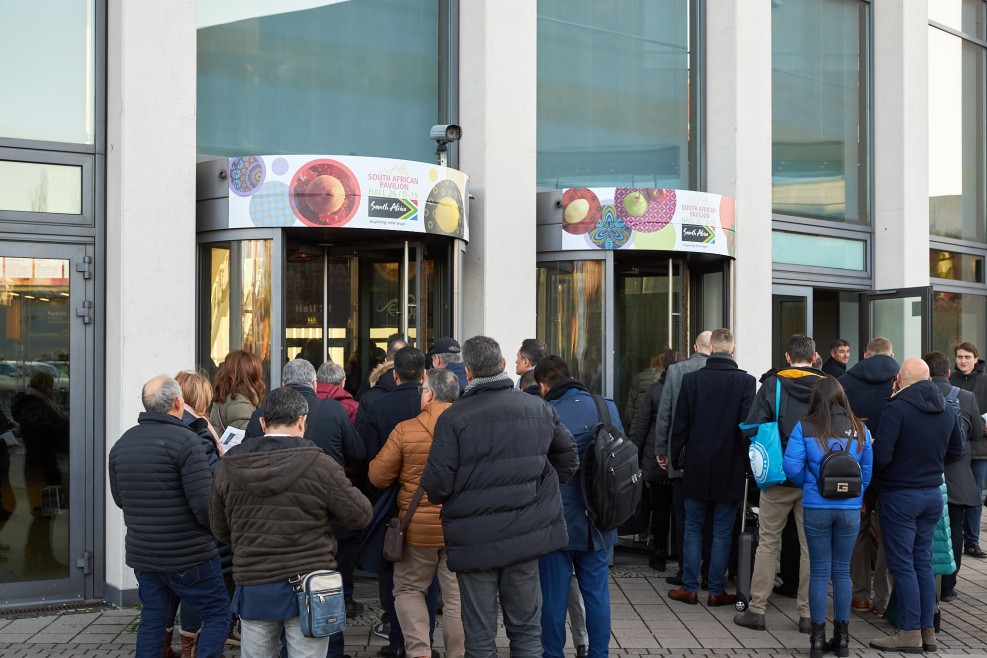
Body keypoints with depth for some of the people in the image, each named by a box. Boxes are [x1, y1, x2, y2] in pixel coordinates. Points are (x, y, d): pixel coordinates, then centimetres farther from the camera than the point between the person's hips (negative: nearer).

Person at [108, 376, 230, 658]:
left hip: (142, 555, 7)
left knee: (152, 620, 15)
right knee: (217, 613, 6)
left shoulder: (121, 444, 5)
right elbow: (203, 503, -22)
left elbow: (120, 499, 16)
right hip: (188, 556, -7)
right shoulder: (185, 440, -18)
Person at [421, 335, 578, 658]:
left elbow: (437, 484, -14)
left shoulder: (453, 418, -12)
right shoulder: (539, 408, 2)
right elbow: (568, 459, 12)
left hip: (475, 542, -3)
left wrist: (440, 496, 9)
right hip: (528, 536, 3)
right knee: (526, 629, 16)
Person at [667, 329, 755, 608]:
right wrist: (747, 464, 0)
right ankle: (717, 591, 11)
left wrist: (677, 460, 9)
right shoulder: (745, 381, -6)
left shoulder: (691, 379, -3)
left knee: (693, 528, 11)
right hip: (730, 469, -1)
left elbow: (680, 425, 0)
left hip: (696, 468, 1)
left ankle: (689, 587, 13)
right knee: (722, 532, 7)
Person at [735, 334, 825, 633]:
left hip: (778, 476, -1)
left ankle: (756, 610, 10)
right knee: (811, 546, 9)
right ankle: (808, 614, 13)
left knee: (768, 543, 7)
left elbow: (752, 428, -8)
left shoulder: (772, 385, -5)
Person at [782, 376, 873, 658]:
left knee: (819, 571, 6)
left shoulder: (805, 427, -5)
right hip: (850, 509, 2)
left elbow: (792, 467, -10)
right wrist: (857, 498, 15)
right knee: (842, 571, 11)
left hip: (816, 508, -2)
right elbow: (868, 470, 4)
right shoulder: (860, 429, 3)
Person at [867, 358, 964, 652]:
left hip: (900, 496, -6)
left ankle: (910, 633, 4)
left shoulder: (897, 408, -18)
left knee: (902, 565, 1)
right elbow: (956, 451, 16)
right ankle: (928, 630, 18)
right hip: (933, 494, 7)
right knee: (923, 562, 14)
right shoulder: (947, 409, 4)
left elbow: (881, 456, -23)